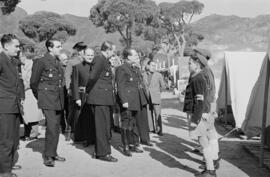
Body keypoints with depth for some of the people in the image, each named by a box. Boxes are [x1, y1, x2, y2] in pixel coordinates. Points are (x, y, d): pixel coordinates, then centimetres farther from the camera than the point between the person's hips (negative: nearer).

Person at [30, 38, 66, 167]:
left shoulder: (58, 63, 14)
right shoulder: (41, 62, -7)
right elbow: (33, 82, -2)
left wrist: (61, 97, 14)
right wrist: (40, 97, 6)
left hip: (58, 100, 7)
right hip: (48, 100, -7)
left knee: (56, 128, 10)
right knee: (51, 127, -13)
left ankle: (53, 153, 22)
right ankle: (48, 156, -3)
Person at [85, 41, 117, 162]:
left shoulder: (104, 61, 19)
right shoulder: (99, 59, -13)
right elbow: (92, 77, -22)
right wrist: (88, 90, -8)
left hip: (104, 99, 10)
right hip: (99, 98, -10)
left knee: (105, 125, 15)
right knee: (102, 126, -5)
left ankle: (101, 151, 24)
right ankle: (103, 153, 2)